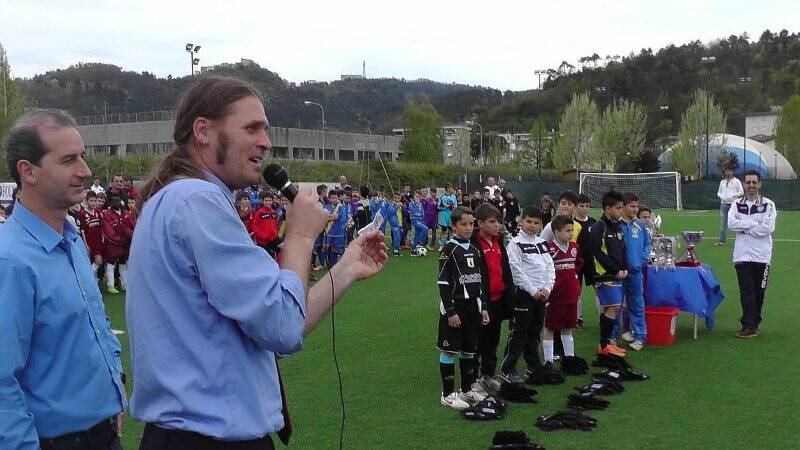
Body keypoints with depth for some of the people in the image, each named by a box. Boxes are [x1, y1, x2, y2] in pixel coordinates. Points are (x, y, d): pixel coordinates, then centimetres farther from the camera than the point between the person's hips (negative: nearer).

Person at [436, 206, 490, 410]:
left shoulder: (475, 250, 11)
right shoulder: (449, 249, -10)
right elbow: (443, 283, -13)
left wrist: (483, 307, 12)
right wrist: (450, 312, -16)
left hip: (472, 305, 7)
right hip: (454, 306, -7)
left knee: (469, 349, 13)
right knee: (450, 350, -1)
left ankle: (467, 389, 26)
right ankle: (448, 394, 7)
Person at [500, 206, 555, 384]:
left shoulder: (542, 243, 12)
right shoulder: (515, 244, -9)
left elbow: (550, 268, 11)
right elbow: (517, 271, -15)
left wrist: (547, 289, -4)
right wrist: (533, 291, -15)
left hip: (541, 294, 6)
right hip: (523, 294, -6)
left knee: (535, 332, 14)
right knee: (520, 332, -4)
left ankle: (534, 366, 26)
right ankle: (508, 369, 4)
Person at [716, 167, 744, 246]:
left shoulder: (736, 181, 0)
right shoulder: (722, 182, 14)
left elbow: (741, 192, -4)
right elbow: (719, 191, 22)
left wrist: (732, 196, -14)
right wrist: (720, 196, 0)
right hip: (724, 204, 4)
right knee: (723, 222, 3)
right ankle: (722, 240, 8)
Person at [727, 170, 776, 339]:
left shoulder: (768, 205, 3)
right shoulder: (737, 204, 10)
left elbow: (768, 227, -12)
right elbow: (731, 224, -8)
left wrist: (744, 227, -9)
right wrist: (754, 224, -12)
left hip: (762, 255, -1)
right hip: (742, 255, 1)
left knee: (759, 291, 7)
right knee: (746, 291, -3)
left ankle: (753, 323, 20)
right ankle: (750, 325, -1)